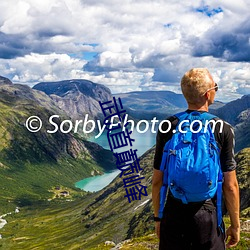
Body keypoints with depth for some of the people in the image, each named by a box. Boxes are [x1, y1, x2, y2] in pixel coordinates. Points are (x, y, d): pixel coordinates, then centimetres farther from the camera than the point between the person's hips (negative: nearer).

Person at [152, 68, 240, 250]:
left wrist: (158, 217, 12)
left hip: (173, 216, 2)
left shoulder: (167, 127, -5)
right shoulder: (223, 130, -10)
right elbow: (230, 185, -8)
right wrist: (235, 225, 5)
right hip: (208, 216, -2)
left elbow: (157, 180, 0)